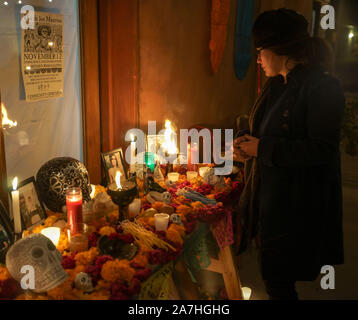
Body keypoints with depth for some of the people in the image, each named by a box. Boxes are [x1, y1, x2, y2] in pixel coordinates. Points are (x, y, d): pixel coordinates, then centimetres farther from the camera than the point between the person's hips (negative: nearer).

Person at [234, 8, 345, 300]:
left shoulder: (322, 87, -16)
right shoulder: (276, 85, 11)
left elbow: (322, 150, -22)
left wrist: (262, 148, -20)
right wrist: (245, 141, 1)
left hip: (296, 207, -8)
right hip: (266, 197, 8)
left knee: (278, 282, 2)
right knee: (274, 277, 18)